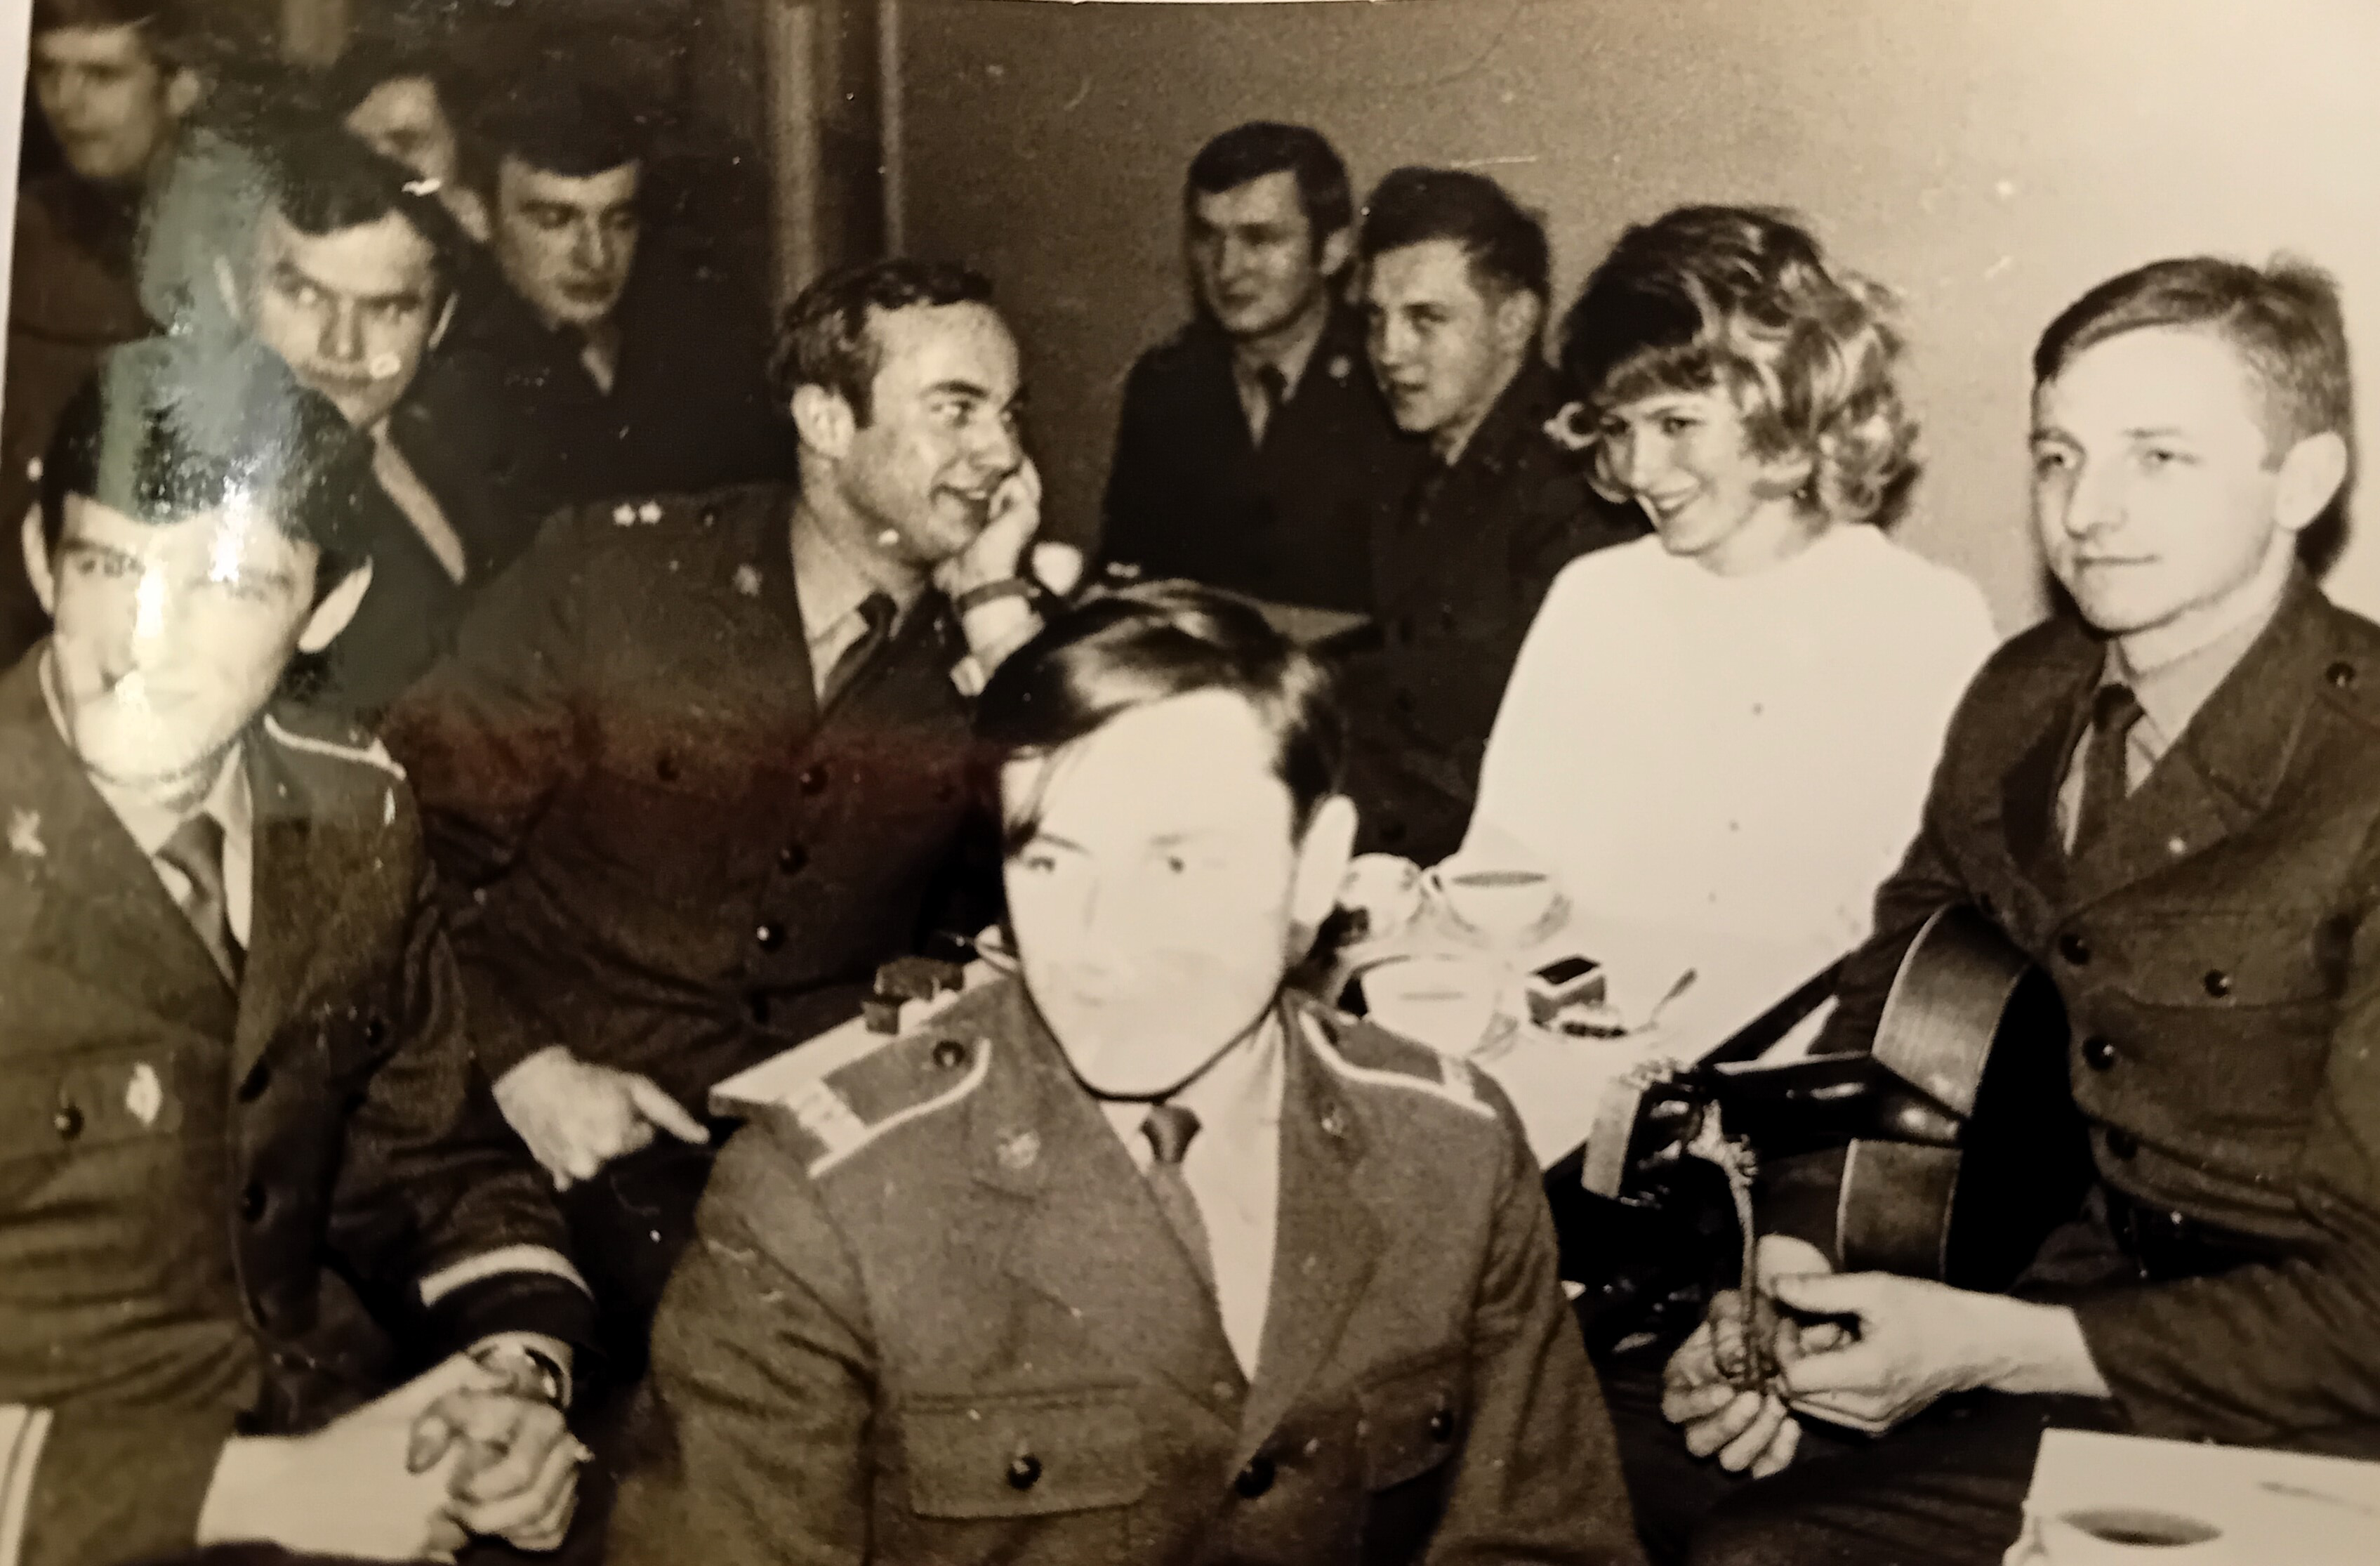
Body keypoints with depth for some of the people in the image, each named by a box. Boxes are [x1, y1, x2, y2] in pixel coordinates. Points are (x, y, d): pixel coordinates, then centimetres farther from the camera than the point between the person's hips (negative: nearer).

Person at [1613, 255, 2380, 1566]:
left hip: (2254, 1406, -6)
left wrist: (1993, 1349, -23)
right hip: (2018, 1279, 6)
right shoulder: (2024, 698, 1)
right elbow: (1883, 1008, 8)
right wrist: (1793, 1263, -8)